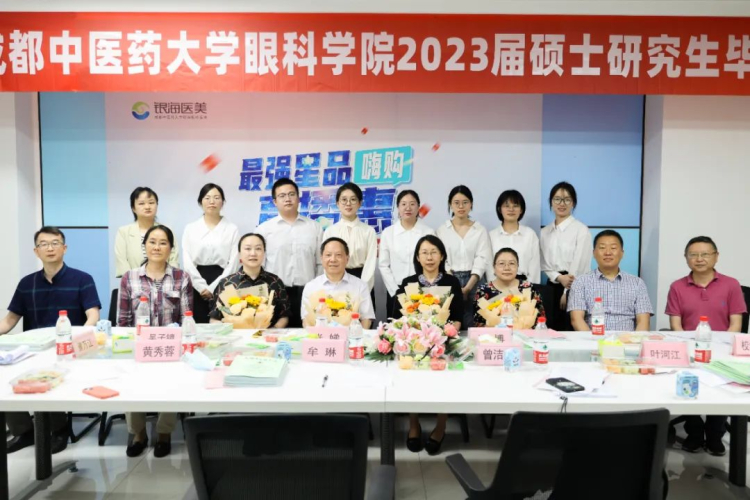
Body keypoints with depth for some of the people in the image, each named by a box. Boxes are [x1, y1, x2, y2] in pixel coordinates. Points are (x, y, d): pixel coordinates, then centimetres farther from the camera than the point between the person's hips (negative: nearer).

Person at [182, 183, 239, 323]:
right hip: (197, 287, 1)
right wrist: (202, 287, -9)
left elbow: (232, 263, -1)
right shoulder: (190, 228, 8)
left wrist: (213, 288, -9)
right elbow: (187, 261, 1)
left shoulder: (232, 229, 5)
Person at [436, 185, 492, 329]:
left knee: (472, 325, -1)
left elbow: (482, 260, -3)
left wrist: (467, 287, -14)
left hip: (473, 282, 0)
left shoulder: (480, 230, 5)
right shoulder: (442, 230, 6)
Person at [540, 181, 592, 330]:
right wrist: (559, 278, -11)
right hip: (553, 286, 5)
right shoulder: (545, 232, 11)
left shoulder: (581, 230, -6)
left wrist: (567, 292, -7)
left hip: (575, 288, -4)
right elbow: (544, 263, 9)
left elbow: (579, 264, -7)